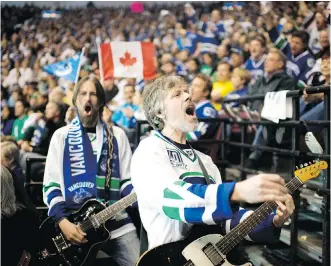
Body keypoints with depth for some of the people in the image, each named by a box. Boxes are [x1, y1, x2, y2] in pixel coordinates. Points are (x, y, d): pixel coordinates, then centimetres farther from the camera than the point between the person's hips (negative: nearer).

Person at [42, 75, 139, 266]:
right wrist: (63, 221, -12)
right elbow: (51, 184, 2)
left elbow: (127, 181, 9)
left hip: (117, 224, 1)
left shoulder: (117, 135, 10)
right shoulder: (62, 136, 6)